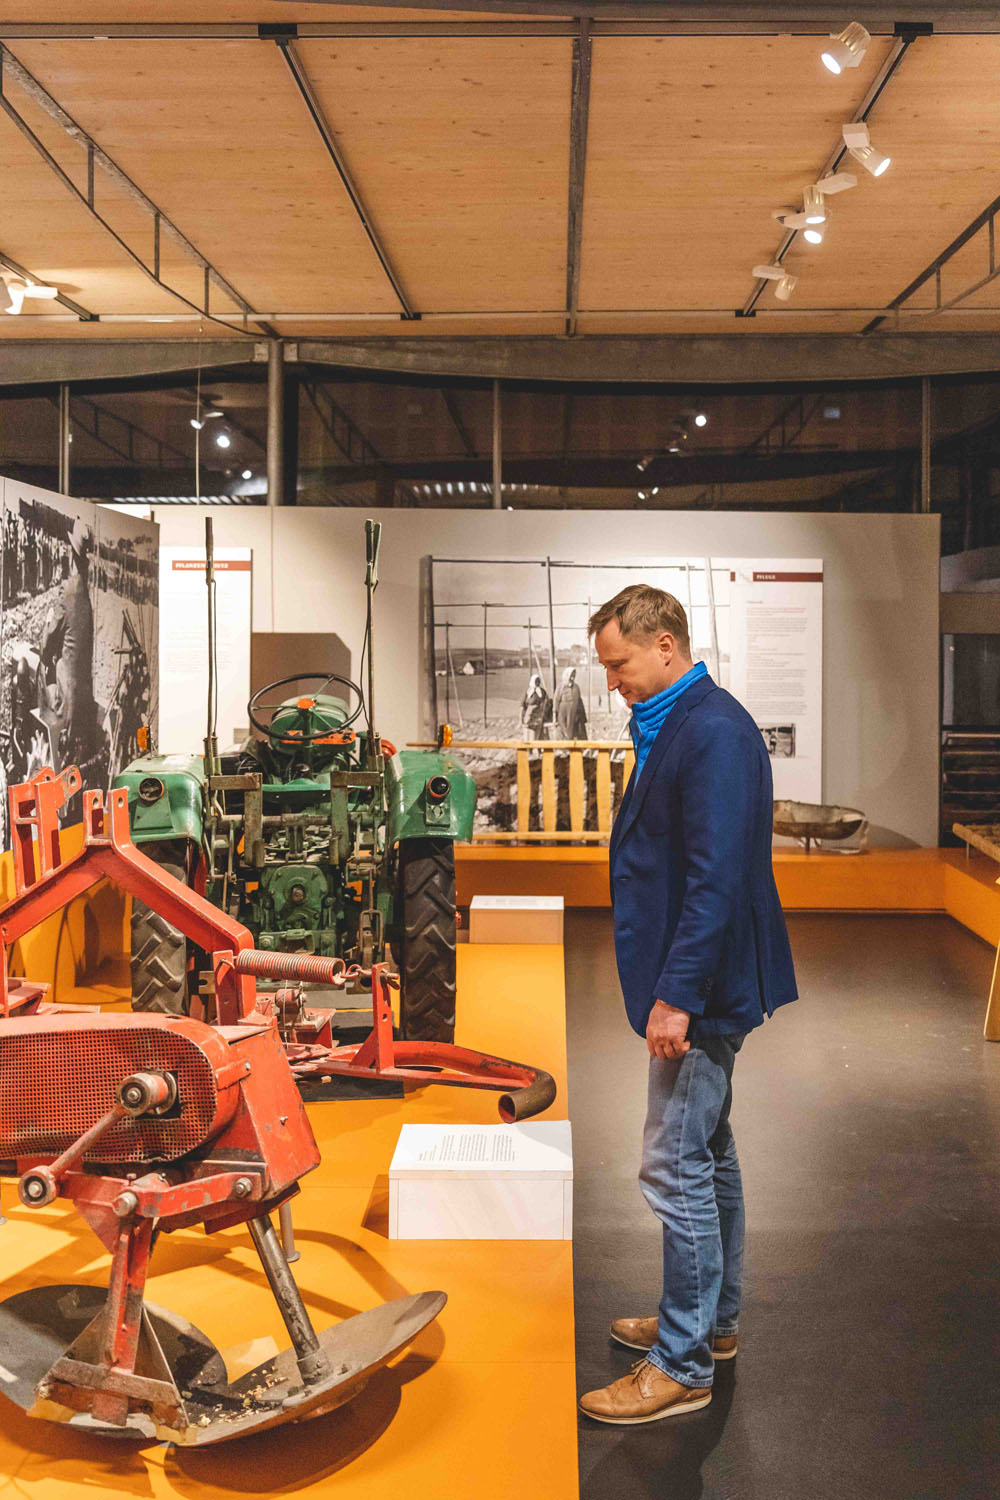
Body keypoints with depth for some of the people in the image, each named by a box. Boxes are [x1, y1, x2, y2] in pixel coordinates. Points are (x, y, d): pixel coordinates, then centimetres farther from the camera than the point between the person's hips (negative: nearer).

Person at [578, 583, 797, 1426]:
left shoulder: (714, 732, -20)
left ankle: (683, 1367, 8)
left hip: (701, 985, -11)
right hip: (695, 984, 11)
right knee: (708, 1154, 19)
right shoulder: (676, 726, 12)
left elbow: (717, 876, -26)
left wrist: (676, 994, -26)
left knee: (675, 1166, -4)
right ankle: (715, 1320, 34)